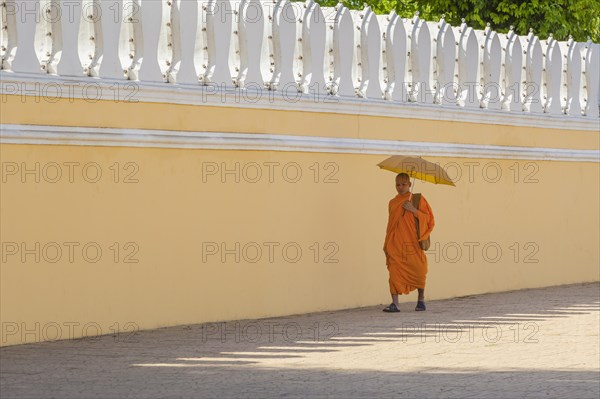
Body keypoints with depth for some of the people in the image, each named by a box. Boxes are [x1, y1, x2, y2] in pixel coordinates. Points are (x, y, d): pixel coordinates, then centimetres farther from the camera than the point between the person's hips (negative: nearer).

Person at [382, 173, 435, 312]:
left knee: (418, 271, 1)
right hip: (396, 244, 2)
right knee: (395, 271, -10)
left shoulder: (418, 200, 4)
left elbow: (428, 219, -1)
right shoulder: (393, 203, 15)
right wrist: (386, 244, 15)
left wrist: (414, 210, -14)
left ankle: (421, 300, 22)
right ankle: (395, 303, -14)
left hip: (413, 243, -2)